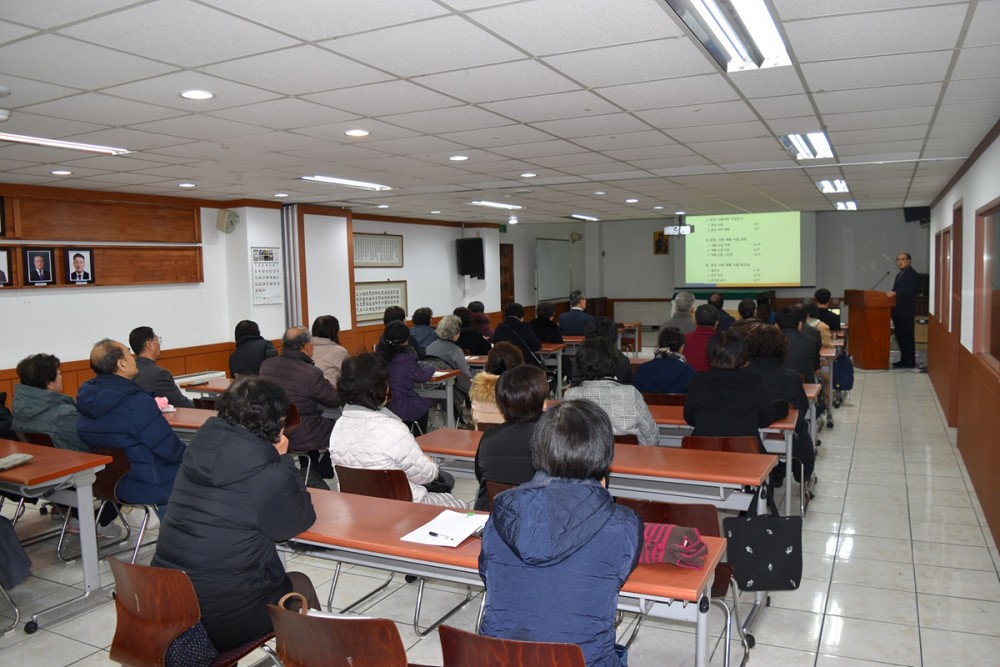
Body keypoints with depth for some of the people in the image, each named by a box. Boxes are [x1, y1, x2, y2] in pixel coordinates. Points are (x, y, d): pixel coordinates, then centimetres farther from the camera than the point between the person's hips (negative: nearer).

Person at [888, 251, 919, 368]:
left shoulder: (912, 275, -9)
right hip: (897, 311, 9)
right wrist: (890, 293, 6)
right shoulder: (899, 275, 20)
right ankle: (904, 359, 20)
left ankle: (910, 361, 0)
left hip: (906, 311, -9)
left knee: (907, 337, -5)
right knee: (900, 336, 12)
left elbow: (910, 290, -22)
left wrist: (894, 293, -31)